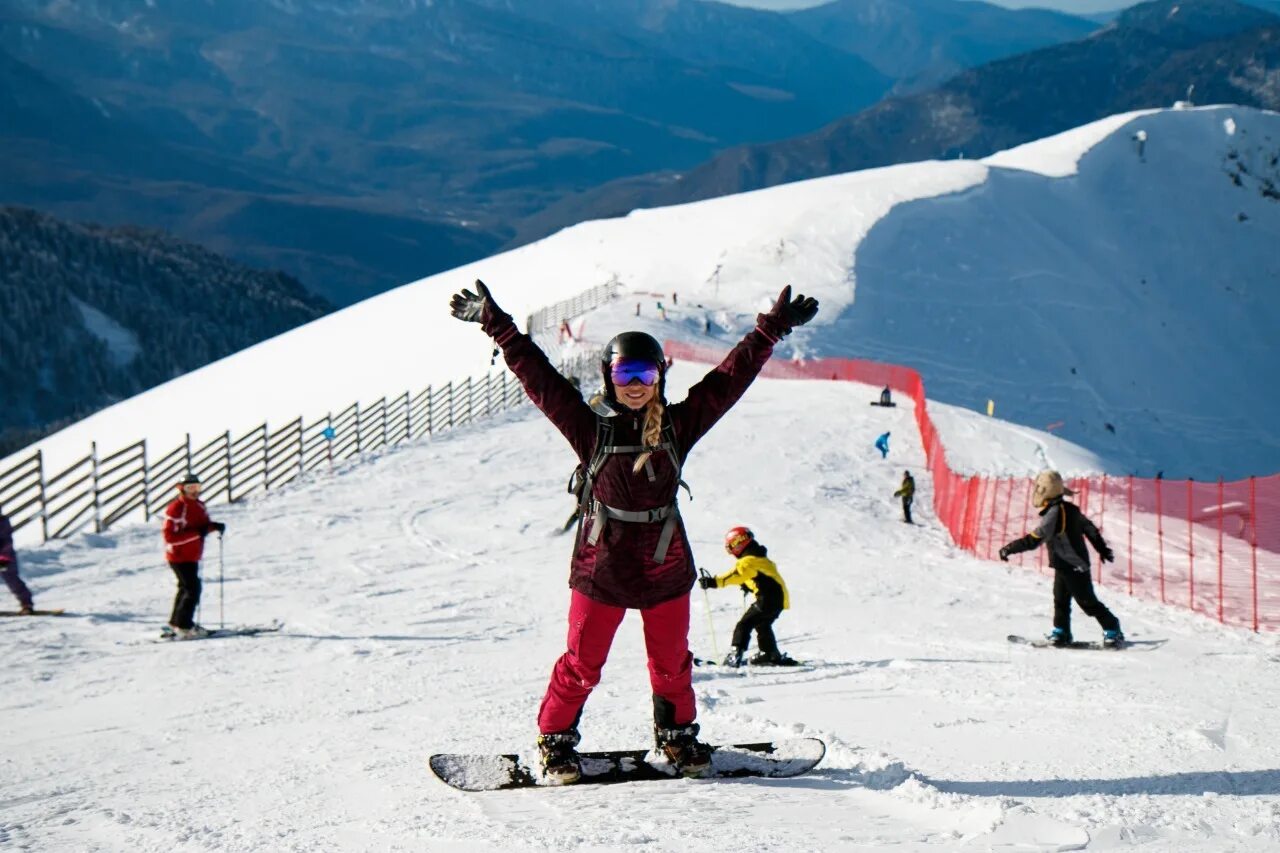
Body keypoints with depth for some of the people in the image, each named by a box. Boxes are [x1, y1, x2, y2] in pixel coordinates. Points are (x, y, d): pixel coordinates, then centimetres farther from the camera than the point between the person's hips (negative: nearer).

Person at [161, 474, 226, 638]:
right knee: (193, 588, -13)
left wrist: (214, 526, -6)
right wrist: (196, 533, -30)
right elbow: (170, 536, -26)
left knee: (187, 587, 19)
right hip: (179, 556, -9)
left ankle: (176, 621, 32)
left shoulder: (198, 505, 5)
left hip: (192, 556, 9)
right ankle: (183, 626, -7)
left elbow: (204, 524, 18)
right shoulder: (176, 509, -21)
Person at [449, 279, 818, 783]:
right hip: (601, 566, -2)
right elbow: (538, 377, -7)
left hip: (666, 567, 2)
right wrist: (497, 325, -9)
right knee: (582, 663, 3)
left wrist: (772, 329, 2)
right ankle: (556, 740, 21)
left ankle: (677, 734, 36)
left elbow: (730, 378, 2)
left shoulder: (678, 426, -1)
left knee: (672, 661, 14)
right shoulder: (591, 428, -7)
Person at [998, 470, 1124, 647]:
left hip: (1073, 567, -9)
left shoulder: (1054, 514, -25)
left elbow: (1034, 540, -30)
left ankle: (1113, 631, 9)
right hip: (1064, 566, 9)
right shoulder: (1069, 509, 4)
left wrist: (1009, 548, -26)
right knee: (1061, 599, 11)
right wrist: (1102, 548, 28)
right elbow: (1089, 527, 16)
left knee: (1088, 602, 0)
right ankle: (1061, 632, 15)